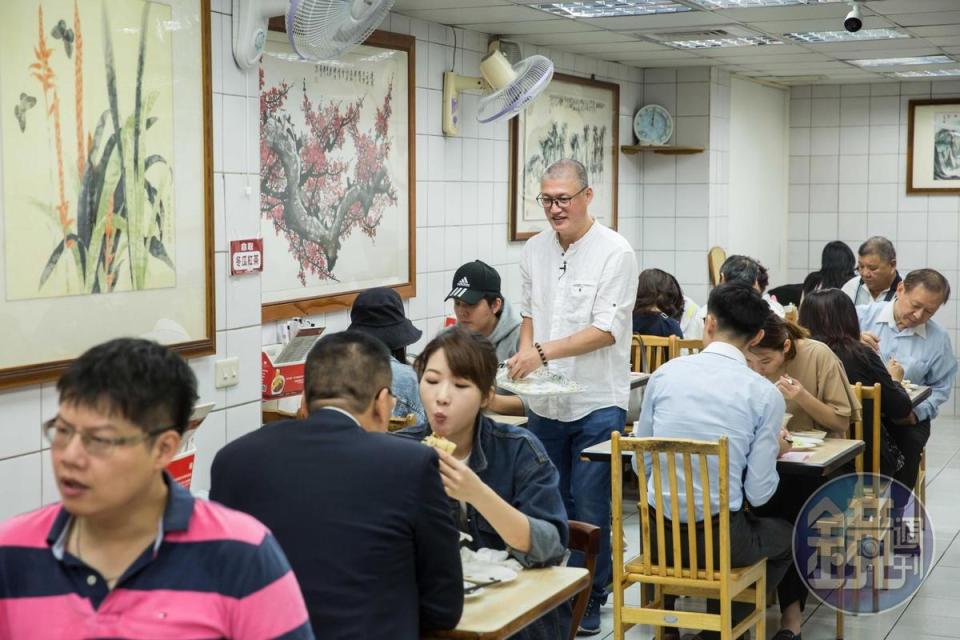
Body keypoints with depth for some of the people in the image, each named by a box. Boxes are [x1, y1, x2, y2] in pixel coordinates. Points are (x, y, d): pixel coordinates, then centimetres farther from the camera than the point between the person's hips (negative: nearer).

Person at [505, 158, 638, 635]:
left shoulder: (615, 252, -12)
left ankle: (590, 599, 14)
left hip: (597, 403, -5)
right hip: (544, 402, 5)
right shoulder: (535, 250, 7)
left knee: (589, 507, 0)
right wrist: (524, 355, 0)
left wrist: (544, 352, -24)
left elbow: (606, 330, -17)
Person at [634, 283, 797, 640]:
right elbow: (758, 493, -6)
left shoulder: (665, 373, -1)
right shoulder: (765, 395, -8)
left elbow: (642, 465, 6)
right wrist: (775, 451, 13)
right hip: (719, 539, -3)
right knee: (787, 536, 27)